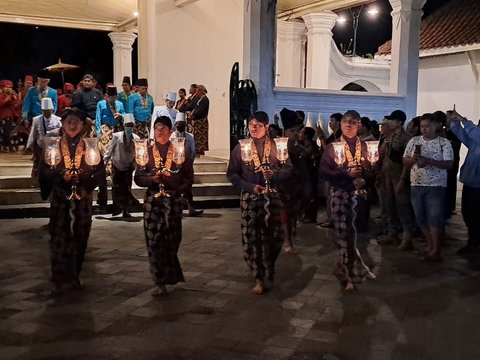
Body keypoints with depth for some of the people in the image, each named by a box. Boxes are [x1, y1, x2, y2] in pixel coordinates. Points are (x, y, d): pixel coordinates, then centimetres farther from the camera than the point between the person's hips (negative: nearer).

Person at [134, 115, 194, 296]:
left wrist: (178, 191, -9)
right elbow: (138, 178, 6)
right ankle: (160, 282, 3)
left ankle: (169, 276, 23)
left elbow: (188, 177, 5)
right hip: (152, 200, 1)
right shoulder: (146, 152, 8)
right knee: (154, 240, -4)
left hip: (173, 200, 0)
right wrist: (152, 179, -12)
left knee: (172, 240, 2)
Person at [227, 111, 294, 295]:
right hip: (249, 198, 0)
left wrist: (274, 175, -17)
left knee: (275, 236, 3)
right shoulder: (240, 147, 1)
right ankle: (259, 278, 15)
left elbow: (289, 169, 2)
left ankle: (269, 266, 34)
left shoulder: (277, 146, 2)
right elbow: (232, 173, 0)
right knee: (251, 239, 1)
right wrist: (250, 187, -12)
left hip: (272, 197, 0)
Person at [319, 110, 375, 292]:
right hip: (340, 195, -2)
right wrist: (347, 174, -14)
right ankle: (352, 271, 12)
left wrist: (363, 180, -13)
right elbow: (324, 170, -5)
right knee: (344, 234, -1)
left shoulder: (365, 147, 9)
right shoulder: (332, 147, 2)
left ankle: (349, 271, 21)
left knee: (356, 233, 3)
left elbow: (372, 169, 7)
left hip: (360, 194, 2)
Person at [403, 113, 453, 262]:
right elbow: (405, 161, 9)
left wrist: (429, 161, -21)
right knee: (421, 217, 8)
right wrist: (412, 159, -13)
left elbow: (449, 164, -10)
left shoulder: (444, 143, -3)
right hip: (416, 185, 4)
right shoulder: (414, 141, 8)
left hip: (436, 186, -4)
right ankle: (430, 245, 23)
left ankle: (436, 251, -1)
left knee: (435, 218, -6)